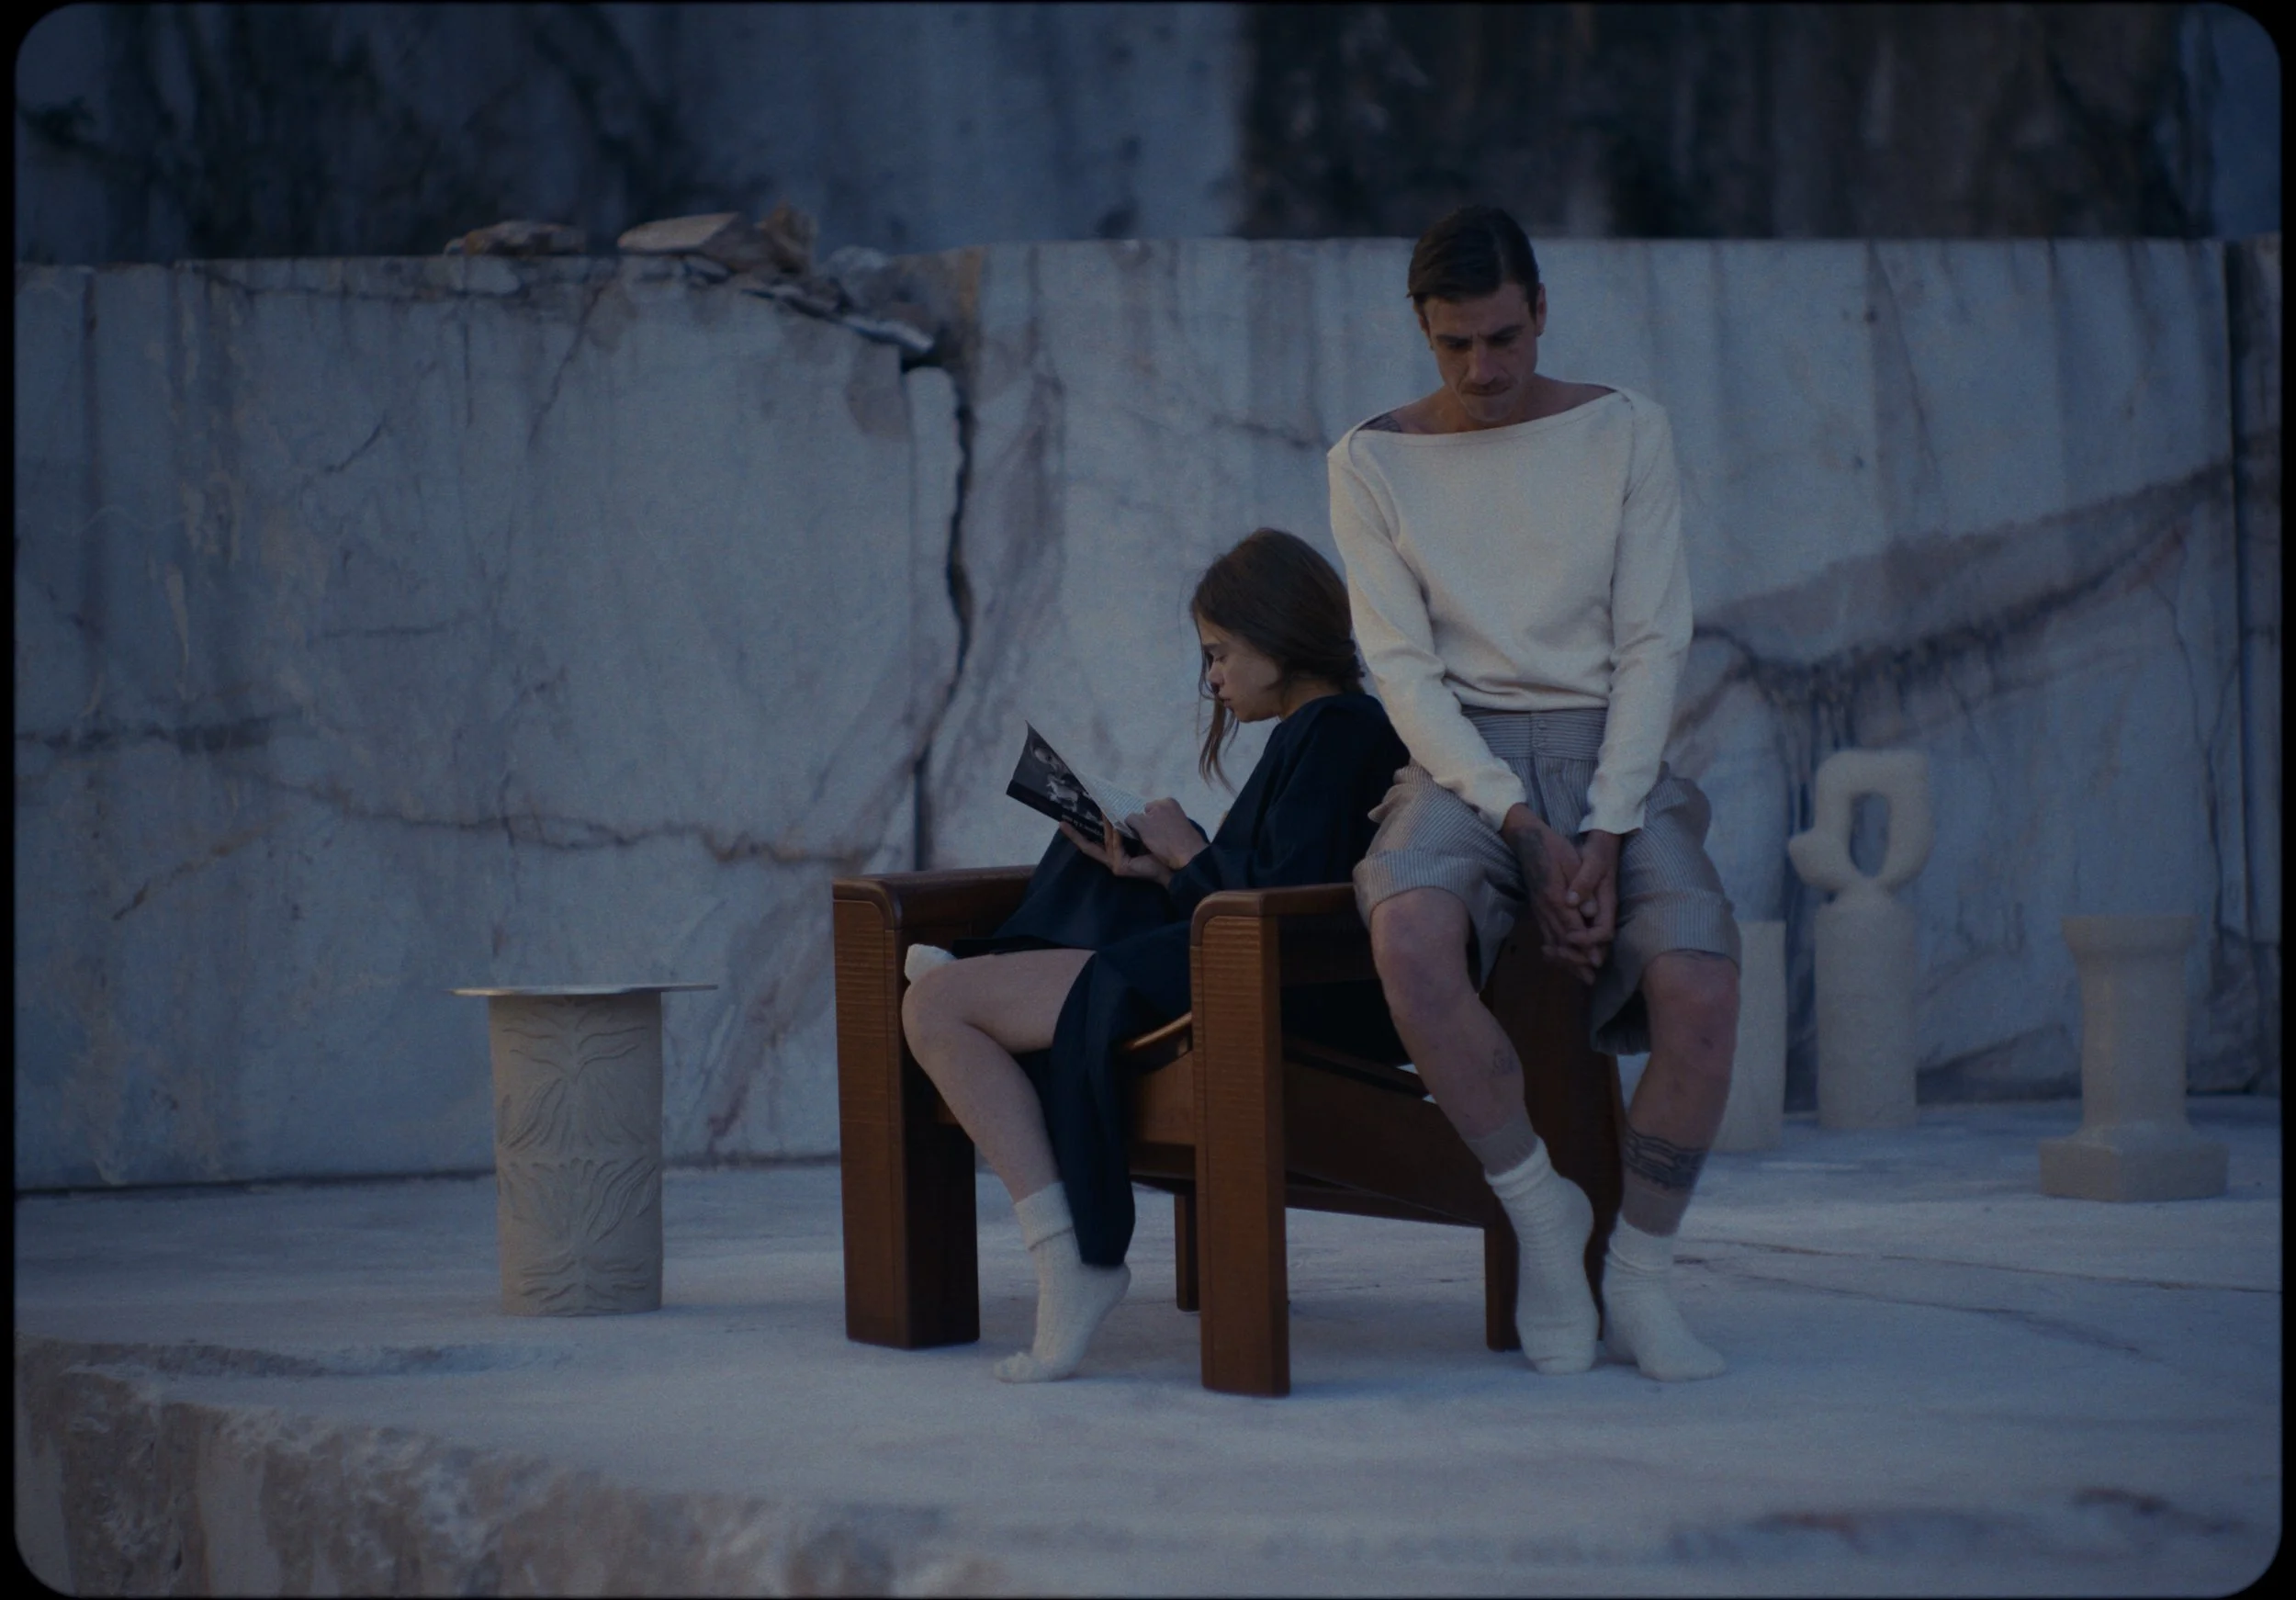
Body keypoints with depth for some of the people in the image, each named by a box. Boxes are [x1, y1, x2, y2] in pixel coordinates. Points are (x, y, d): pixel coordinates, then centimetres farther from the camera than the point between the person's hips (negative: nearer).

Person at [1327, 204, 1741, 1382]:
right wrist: (1522, 827, -16)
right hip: (1461, 763, 0)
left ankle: (1638, 1277, -10)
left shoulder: (1624, 434, 6)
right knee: (1409, 937, -37)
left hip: (1613, 757, 1)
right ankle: (1543, 1216, -18)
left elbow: (1652, 643, 0)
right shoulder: (1373, 462, 5)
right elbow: (1401, 665, -2)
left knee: (1700, 988, -30)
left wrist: (1605, 837, -13)